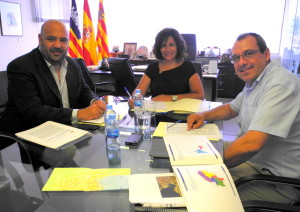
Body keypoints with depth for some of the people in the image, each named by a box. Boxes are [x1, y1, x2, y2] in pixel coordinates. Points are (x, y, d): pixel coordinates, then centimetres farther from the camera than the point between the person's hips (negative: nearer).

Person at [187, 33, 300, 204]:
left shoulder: (280, 85, -26)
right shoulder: (254, 82, 7)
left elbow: (251, 144, -33)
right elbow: (232, 108, 22)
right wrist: (204, 115, 3)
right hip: (253, 159, 9)